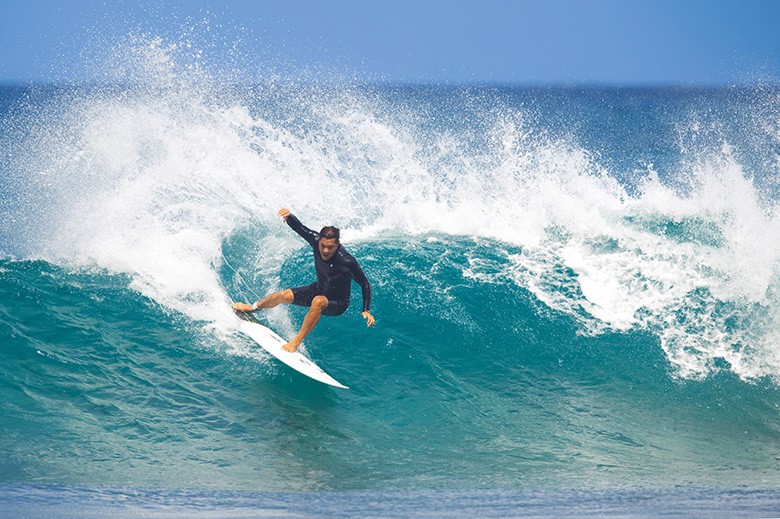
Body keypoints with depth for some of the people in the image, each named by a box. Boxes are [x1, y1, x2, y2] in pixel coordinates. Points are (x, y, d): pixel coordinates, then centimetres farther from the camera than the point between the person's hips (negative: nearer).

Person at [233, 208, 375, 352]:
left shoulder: (347, 261, -34)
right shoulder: (316, 240, -20)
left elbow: (365, 284, -22)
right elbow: (298, 227, -7)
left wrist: (366, 311, -29)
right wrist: (289, 216, -29)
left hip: (337, 303, -6)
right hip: (318, 290, 6)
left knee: (318, 301, -39)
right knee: (283, 296, 0)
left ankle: (297, 341, -27)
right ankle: (254, 307, 34)